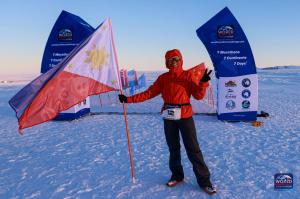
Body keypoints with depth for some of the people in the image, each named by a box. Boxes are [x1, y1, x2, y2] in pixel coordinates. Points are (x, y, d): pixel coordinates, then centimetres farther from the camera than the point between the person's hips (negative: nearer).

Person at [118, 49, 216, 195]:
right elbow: (149, 93, 2)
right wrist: (129, 99, -4)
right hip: (169, 117, 3)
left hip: (185, 116, -3)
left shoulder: (188, 75, 0)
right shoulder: (163, 78, 6)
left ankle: (204, 181, 10)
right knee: (173, 148, 13)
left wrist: (203, 82, -22)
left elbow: (198, 96, -5)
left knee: (193, 149, -1)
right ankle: (177, 176, 30)